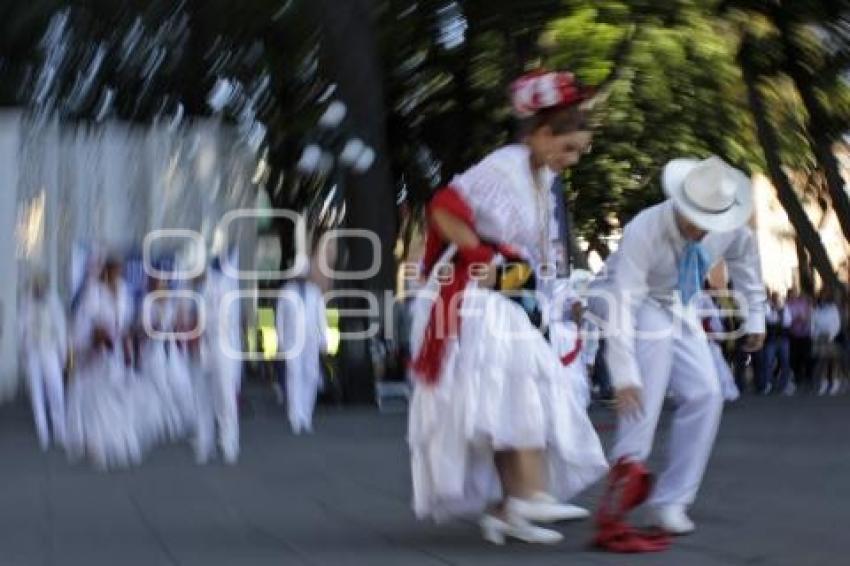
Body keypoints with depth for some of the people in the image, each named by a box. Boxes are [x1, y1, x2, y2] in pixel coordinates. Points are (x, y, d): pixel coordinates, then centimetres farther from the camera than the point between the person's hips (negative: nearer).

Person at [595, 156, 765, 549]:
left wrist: (756, 317, 7)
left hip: (681, 309, 5)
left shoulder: (732, 228, -19)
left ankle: (669, 503, 2)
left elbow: (744, 258, 5)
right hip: (641, 306, -5)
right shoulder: (644, 232, -35)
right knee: (641, 400, -22)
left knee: (705, 396, -5)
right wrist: (624, 375, -45)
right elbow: (622, 303, -39)